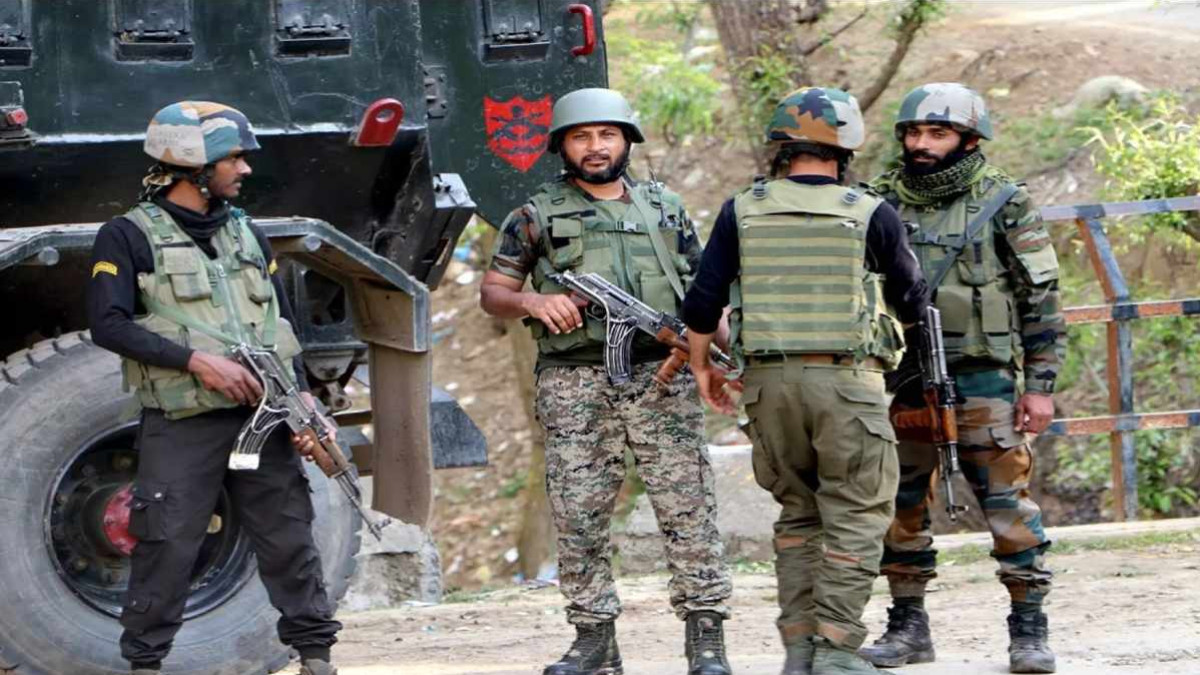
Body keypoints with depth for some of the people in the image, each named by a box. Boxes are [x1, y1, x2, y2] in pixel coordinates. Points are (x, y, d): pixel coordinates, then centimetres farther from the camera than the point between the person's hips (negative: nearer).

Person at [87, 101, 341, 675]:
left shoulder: (245, 234, 16)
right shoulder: (129, 236, -2)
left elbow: (281, 324, 17)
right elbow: (108, 325, -11)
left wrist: (300, 398, 3)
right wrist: (196, 360, -18)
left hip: (260, 418, 5)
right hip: (180, 427, -5)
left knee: (289, 539, 4)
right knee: (167, 547, -4)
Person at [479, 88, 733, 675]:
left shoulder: (665, 208, 16)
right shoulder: (538, 216, 10)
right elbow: (492, 294, 10)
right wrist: (531, 300, -11)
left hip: (661, 377, 0)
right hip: (575, 384, 0)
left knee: (688, 507, -6)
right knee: (578, 517, -1)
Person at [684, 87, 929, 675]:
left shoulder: (743, 212, 3)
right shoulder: (870, 214, -3)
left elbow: (703, 303, 3)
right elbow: (912, 304, 7)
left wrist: (700, 366, 19)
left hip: (770, 382, 3)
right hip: (848, 382, -3)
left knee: (797, 516, 16)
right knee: (855, 518, 2)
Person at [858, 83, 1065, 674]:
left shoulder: (1003, 205, 0)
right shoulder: (882, 204, 9)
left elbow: (1042, 301, 1)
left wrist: (1041, 386, -4)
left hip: (982, 381, -4)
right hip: (901, 382, 4)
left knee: (1008, 504, -4)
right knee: (900, 507, 7)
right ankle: (907, 627, 18)